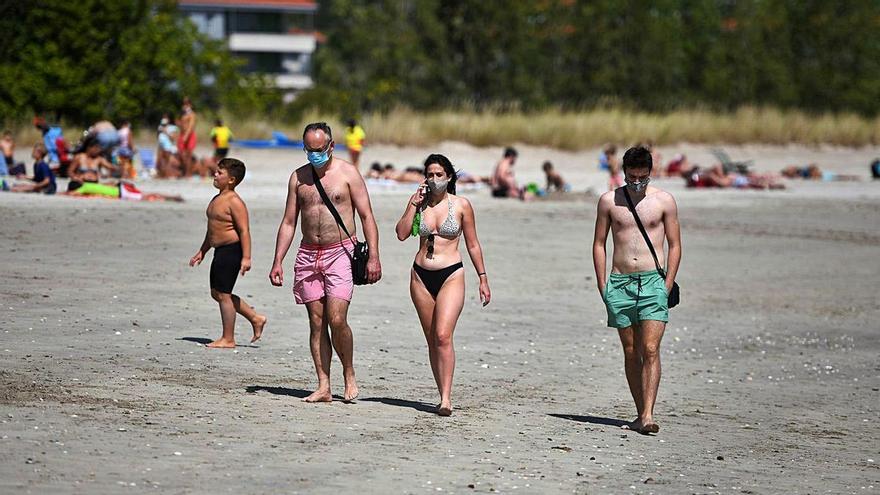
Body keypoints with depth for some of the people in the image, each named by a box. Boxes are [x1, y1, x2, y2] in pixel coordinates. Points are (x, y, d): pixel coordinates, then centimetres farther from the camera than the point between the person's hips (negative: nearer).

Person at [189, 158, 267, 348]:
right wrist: (202, 251, 27)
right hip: (220, 252, 11)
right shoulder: (217, 199, 15)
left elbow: (244, 231, -19)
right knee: (217, 293, 15)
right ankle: (256, 319, 24)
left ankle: (228, 339, 4)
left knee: (223, 294, -5)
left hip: (231, 250, -11)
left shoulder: (234, 202, -15)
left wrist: (246, 257, -24)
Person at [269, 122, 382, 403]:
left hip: (340, 253, -4)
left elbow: (367, 217, -1)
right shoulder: (298, 177, 11)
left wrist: (374, 257, -9)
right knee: (316, 322, 2)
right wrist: (277, 262, 7)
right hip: (308, 255, 4)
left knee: (336, 319, -14)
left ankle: (349, 374, 6)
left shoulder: (347, 173, 0)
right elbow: (288, 222, 14)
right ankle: (323, 387, 4)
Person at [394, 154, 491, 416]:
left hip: (451, 275, -4)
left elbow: (472, 244, 6)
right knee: (432, 340, 6)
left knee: (443, 336, -18)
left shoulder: (461, 205, 0)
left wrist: (483, 279, 6)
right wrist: (413, 205, -9)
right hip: (421, 276, 4)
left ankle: (446, 399, -20)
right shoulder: (419, 202, 7)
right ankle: (443, 396, 14)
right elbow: (402, 234, -4)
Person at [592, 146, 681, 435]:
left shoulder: (664, 201, 4)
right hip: (619, 283, 2)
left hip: (653, 281, -2)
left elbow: (675, 245, 7)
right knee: (630, 352, 6)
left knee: (650, 350, -13)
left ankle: (648, 415, -20)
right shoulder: (609, 201, 8)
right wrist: (602, 285, 4)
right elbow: (599, 243, 12)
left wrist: (668, 284, -2)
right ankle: (641, 413, 14)